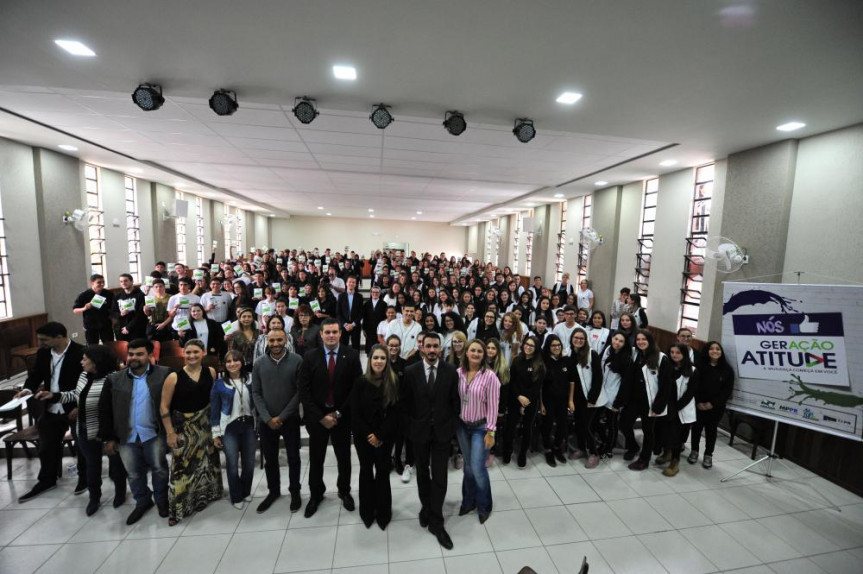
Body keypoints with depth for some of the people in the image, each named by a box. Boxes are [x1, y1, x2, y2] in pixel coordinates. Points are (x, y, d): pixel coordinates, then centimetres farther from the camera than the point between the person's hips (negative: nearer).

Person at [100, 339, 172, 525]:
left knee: (159, 469, 10)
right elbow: (105, 410, 4)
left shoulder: (164, 374, -12)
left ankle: (162, 500, 34)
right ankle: (142, 502, 41)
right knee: (134, 473, 19)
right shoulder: (114, 379, -2)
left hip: (154, 434, -3)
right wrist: (108, 437, 3)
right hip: (126, 437, 3)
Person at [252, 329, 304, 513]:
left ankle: (295, 492, 31)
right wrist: (267, 418, -10)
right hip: (266, 421, 3)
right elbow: (256, 393, 0)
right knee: (270, 459, 17)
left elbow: (299, 391, -11)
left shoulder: (297, 361, -11)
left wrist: (281, 417, -12)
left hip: (290, 419, -2)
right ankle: (273, 491, 39)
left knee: (293, 458, 10)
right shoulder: (259, 364, -1)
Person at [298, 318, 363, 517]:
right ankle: (315, 494, 40)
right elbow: (304, 391, -7)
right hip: (316, 416, 1)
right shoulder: (310, 357, -6)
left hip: (342, 416, 0)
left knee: (344, 457, 16)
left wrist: (339, 413, -12)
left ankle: (344, 491, 40)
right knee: (316, 459, 16)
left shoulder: (352, 355, -9)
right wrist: (321, 416, -13)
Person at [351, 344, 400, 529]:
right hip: (363, 435, 1)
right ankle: (367, 510, 33)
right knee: (366, 470, 15)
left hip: (385, 436, 0)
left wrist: (380, 435, -13)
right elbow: (354, 412, -7)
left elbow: (394, 412, -9)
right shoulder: (360, 382, -9)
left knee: (383, 471, 9)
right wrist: (368, 435, -12)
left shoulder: (393, 382, -9)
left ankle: (383, 512, 28)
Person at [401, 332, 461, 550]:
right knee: (422, 473, 19)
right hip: (419, 431, 1)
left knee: (439, 476, 3)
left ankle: (436, 522, 19)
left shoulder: (451, 371, -9)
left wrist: (452, 425, -1)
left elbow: (456, 401, -1)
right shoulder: (410, 371, -10)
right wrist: (413, 423, 0)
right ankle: (426, 506, 42)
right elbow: (406, 401, -1)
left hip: (442, 430, -1)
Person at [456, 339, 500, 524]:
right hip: (462, 425, 3)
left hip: (481, 427, -3)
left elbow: (492, 406, -14)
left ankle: (484, 506, 28)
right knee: (468, 465, 17)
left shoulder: (489, 376, -17)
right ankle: (469, 501, 39)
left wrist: (490, 432, -13)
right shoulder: (458, 373, -7)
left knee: (478, 468, 1)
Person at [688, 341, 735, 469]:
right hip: (698, 404, 0)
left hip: (716, 407, 1)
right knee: (696, 428, 10)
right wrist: (698, 402, -13)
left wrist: (713, 403, -11)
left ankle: (708, 455, 26)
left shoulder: (727, 369, -3)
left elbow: (728, 390, -5)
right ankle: (694, 451, 26)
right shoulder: (700, 366, -6)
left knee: (711, 430, 11)